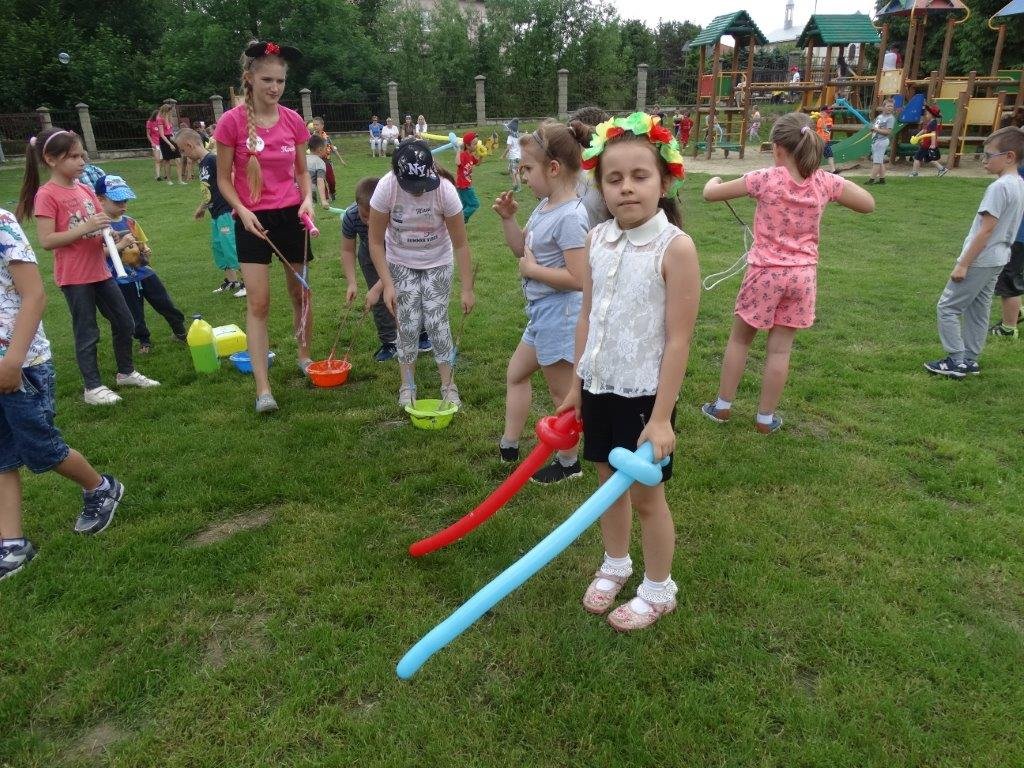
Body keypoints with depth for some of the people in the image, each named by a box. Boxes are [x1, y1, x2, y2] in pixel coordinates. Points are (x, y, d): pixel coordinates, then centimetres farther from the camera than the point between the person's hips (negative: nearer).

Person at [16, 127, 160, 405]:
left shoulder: (85, 189, 8)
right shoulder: (46, 195, -13)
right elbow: (46, 241, -18)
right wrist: (86, 228, -24)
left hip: (100, 269, 7)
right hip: (74, 276, -7)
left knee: (124, 323, 14)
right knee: (87, 333, 2)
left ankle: (126, 372, 31)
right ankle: (92, 388, 16)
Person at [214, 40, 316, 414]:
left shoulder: (294, 121, -1)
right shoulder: (232, 121, -9)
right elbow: (224, 179, -2)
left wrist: (307, 199, -8)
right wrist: (242, 210, -18)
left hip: (291, 216, 3)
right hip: (253, 220, -3)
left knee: (301, 293, 13)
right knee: (258, 302, -6)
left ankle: (304, 357, 36)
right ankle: (262, 389, -4)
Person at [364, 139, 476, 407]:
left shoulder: (444, 189, -27)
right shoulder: (386, 188, -26)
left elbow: (460, 244, -19)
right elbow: (376, 241, -15)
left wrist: (467, 289, -19)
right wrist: (387, 284, -19)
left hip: (437, 263, 0)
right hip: (401, 263, 1)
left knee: (436, 322, -6)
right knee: (408, 324, -3)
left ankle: (448, 385, 8)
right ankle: (407, 386, 14)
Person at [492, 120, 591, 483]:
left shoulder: (570, 216, -23)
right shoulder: (545, 206, 5)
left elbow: (578, 278, -28)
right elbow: (523, 248, 17)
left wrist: (531, 269, -18)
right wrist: (508, 218, 2)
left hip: (559, 314, -10)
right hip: (542, 312, 10)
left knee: (562, 392, 6)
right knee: (516, 373, 22)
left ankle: (568, 463, 24)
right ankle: (509, 444, 36)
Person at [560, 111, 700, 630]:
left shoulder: (675, 247, -17)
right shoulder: (596, 240, 0)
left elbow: (678, 339, -17)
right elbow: (587, 317, 8)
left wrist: (661, 417, -18)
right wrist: (576, 385, 11)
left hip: (645, 393, -5)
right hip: (599, 387, 5)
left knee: (646, 493, 9)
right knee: (609, 480, 20)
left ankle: (658, 589, 32)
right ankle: (615, 564, 43)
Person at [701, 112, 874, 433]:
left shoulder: (765, 179, -13)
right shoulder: (825, 182, -4)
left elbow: (710, 194, -4)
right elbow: (868, 204, 11)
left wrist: (713, 181, 19)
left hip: (765, 273, -2)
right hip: (802, 275, 3)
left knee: (739, 338, 16)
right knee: (780, 348, 9)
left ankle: (722, 405, 24)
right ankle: (765, 417, 18)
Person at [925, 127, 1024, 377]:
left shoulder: (999, 187, -21)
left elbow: (987, 229, -23)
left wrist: (963, 263, -19)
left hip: (980, 260, -9)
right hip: (997, 259, 9)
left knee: (947, 307, -1)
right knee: (978, 311, 15)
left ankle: (956, 361, 2)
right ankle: (970, 360, 23)